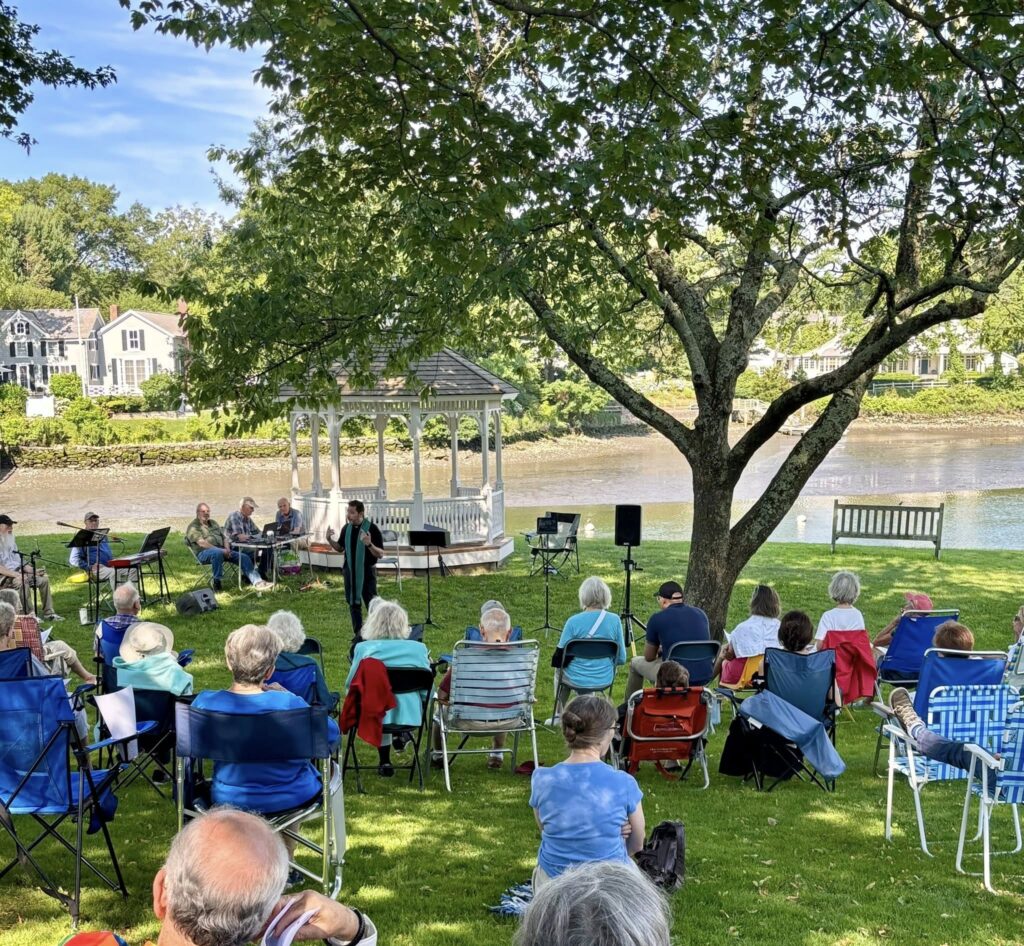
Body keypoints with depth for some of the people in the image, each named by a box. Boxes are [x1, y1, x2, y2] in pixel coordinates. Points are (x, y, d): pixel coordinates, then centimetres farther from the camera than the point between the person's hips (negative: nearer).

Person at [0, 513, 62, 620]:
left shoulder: (11, 542, 19)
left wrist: (33, 570, 3)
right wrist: (16, 574, -28)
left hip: (17, 572, 8)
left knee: (43, 579, -7)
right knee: (23, 582, -36)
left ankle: (48, 612, -5)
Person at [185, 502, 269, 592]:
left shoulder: (213, 523, 24)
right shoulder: (193, 527, 0)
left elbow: (224, 537, 18)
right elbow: (202, 543, -14)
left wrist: (227, 549, -4)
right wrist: (221, 550, -20)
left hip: (221, 550, 7)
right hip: (204, 553, -7)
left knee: (244, 557, -9)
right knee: (217, 553, -41)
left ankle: (257, 582, -17)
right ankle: (217, 583, -30)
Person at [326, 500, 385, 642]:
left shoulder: (371, 528, -13)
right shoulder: (346, 528, 3)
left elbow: (381, 554, -14)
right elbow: (340, 548, 16)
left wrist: (369, 544, -33)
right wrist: (330, 540, -3)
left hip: (367, 572, -5)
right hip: (350, 572, 5)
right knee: (353, 604, 11)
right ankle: (358, 635, 21)